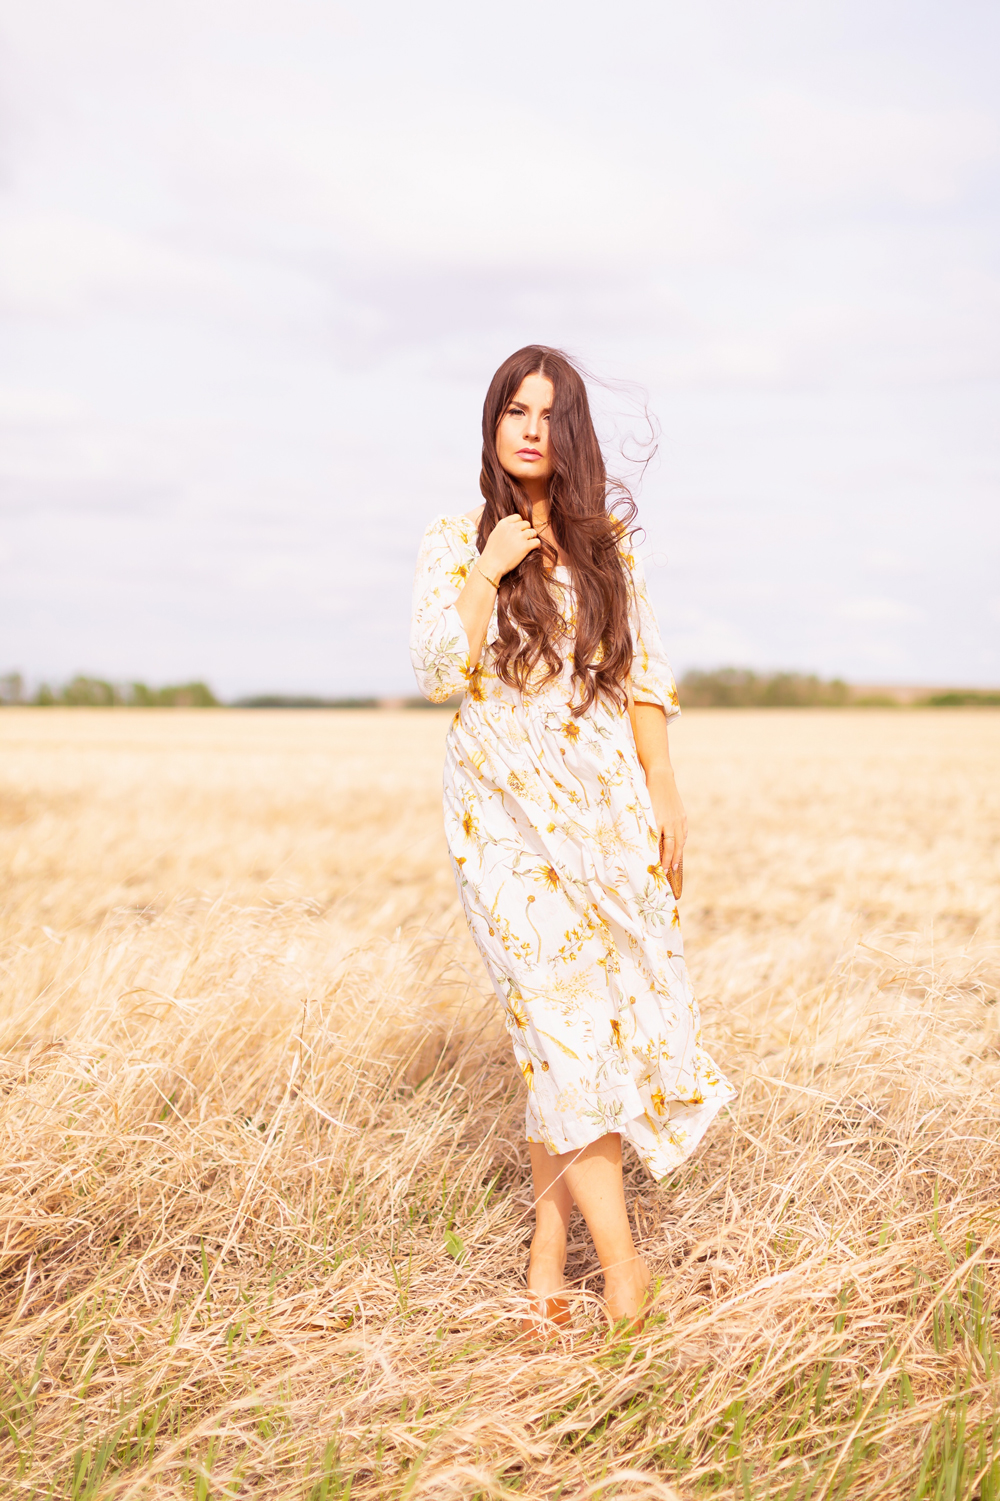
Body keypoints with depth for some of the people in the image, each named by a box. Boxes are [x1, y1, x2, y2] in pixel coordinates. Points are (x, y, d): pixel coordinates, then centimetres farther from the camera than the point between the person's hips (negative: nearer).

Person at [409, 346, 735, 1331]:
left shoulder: (605, 542, 11)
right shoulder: (452, 545, 4)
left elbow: (644, 674, 11)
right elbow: (440, 675, -8)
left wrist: (664, 791, 4)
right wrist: (491, 569, -14)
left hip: (607, 805, 3)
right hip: (505, 813, -3)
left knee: (618, 1015, -1)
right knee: (562, 1022, -10)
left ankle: (550, 1242, 12)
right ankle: (621, 1259, -5)